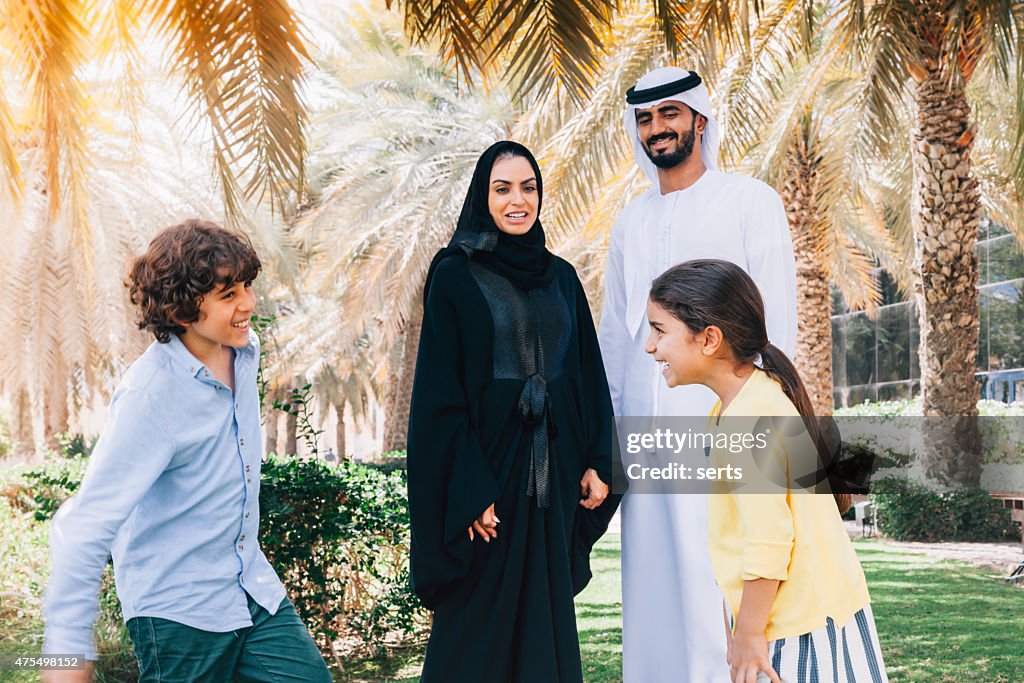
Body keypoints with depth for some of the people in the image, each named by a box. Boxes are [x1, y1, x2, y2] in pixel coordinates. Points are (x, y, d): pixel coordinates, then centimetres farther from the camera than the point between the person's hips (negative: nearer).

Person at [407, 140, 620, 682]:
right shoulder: (455, 276, -5)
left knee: (547, 613, 9)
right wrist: (469, 491, -16)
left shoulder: (561, 277, 11)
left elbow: (590, 377, 13)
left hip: (553, 467, 5)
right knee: (480, 622, 1)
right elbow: (442, 392, -10)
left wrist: (597, 462, 3)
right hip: (488, 459, -5)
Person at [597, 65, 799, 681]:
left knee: (720, 578, -8)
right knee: (654, 580, 5)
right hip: (646, 423, 5)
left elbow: (777, 319, -3)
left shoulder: (751, 202, 3)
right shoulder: (632, 222, 19)